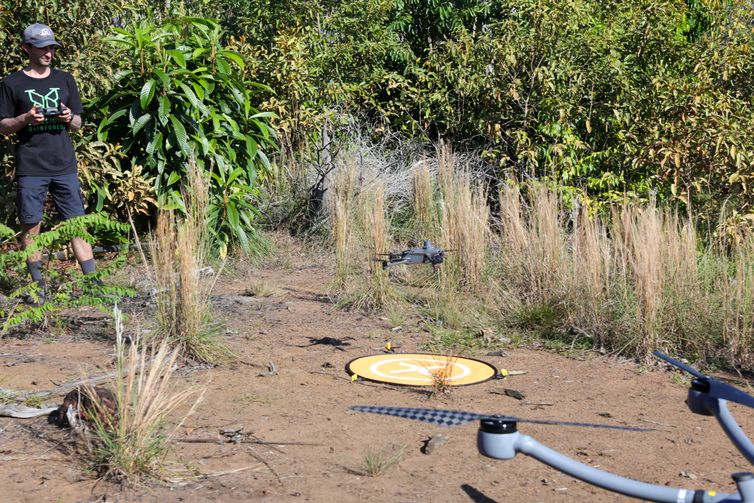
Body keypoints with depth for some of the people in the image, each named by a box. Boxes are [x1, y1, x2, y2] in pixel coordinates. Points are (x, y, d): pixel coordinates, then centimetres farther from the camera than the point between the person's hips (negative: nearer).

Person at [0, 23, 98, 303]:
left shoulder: (65, 80, 12)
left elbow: (78, 125, 16)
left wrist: (69, 118, -7)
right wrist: (26, 118, -13)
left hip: (64, 166, 2)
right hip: (30, 168, -2)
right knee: (31, 226, 2)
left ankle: (93, 280, 1)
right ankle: (38, 285, 13)